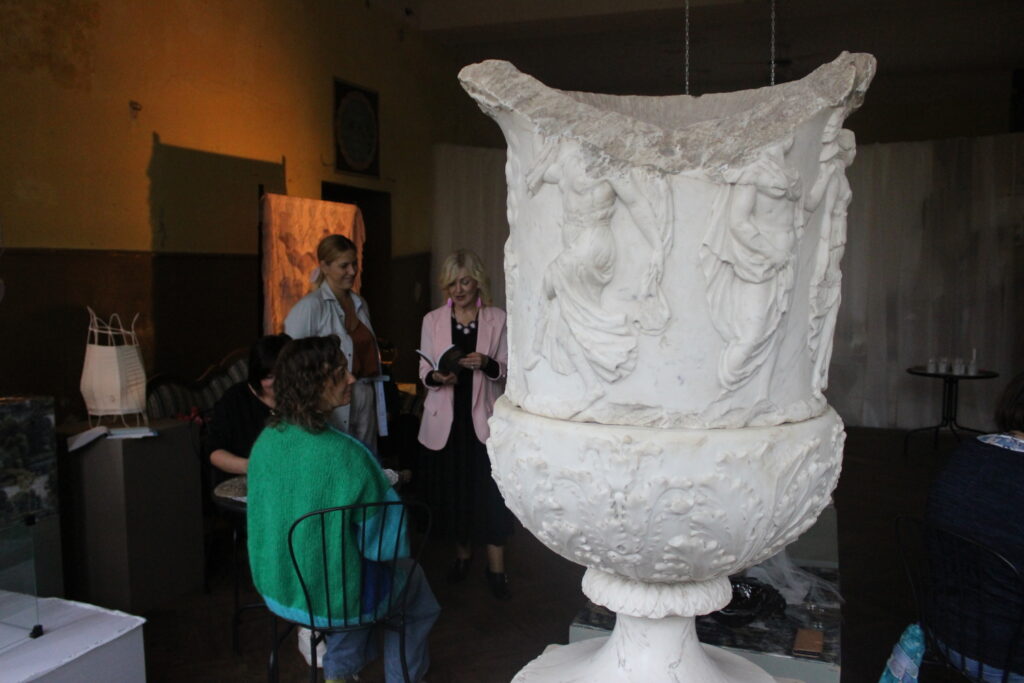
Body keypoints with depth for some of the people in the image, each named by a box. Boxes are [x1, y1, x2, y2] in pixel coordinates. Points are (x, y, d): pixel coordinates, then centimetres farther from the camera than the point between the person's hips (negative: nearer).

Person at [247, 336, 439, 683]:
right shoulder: (345, 454, -29)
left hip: (276, 586, 6)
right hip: (330, 594, -6)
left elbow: (266, 516, 7)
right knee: (412, 579, 24)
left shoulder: (266, 441, -10)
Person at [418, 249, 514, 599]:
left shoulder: (498, 319, 0)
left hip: (483, 417, -2)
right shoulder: (432, 320, 5)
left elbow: (508, 370, 1)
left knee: (490, 491, -4)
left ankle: (496, 567, 10)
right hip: (446, 419, 2)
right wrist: (435, 377, -14)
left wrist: (487, 364, -20)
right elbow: (423, 369, 8)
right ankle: (462, 553, 31)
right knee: (451, 489, 8)